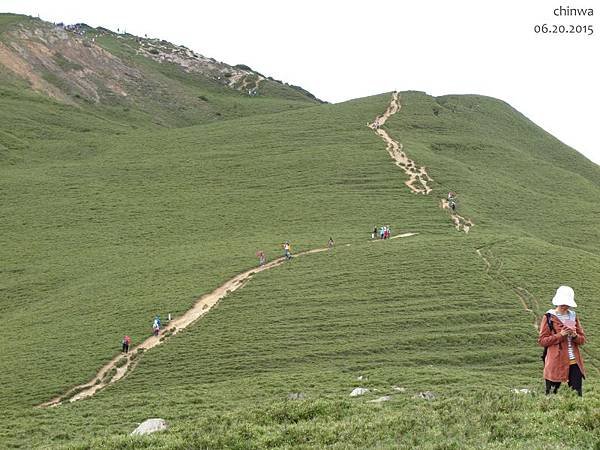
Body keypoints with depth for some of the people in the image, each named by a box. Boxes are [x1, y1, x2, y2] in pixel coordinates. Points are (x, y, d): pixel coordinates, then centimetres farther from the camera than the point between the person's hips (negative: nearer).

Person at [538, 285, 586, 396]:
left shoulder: (573, 316, 12)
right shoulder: (549, 317, -2)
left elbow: (582, 339, 14)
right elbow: (542, 340, -5)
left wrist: (575, 336, -8)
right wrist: (560, 335, -16)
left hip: (574, 362, 4)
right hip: (556, 363, -4)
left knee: (577, 394, 1)